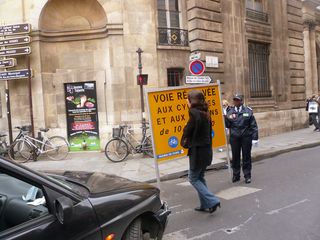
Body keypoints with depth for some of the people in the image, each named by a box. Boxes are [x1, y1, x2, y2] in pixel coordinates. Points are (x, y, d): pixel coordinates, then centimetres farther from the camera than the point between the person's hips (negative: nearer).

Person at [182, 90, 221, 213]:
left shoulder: (194, 113, -17)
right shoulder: (205, 113, 9)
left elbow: (187, 132, -17)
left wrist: (186, 128, 3)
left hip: (197, 151, -9)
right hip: (206, 149, 9)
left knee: (193, 178, 4)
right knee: (200, 177, 19)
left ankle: (212, 201, -2)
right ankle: (204, 205, 25)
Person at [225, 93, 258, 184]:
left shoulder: (248, 111, 0)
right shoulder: (230, 112, 5)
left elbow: (253, 125, -1)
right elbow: (227, 125, 5)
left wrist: (255, 138, -6)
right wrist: (227, 119, -15)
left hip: (246, 137, -2)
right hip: (234, 137, 2)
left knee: (246, 156, 6)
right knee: (235, 157, 9)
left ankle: (247, 175, 18)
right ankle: (236, 175, 23)